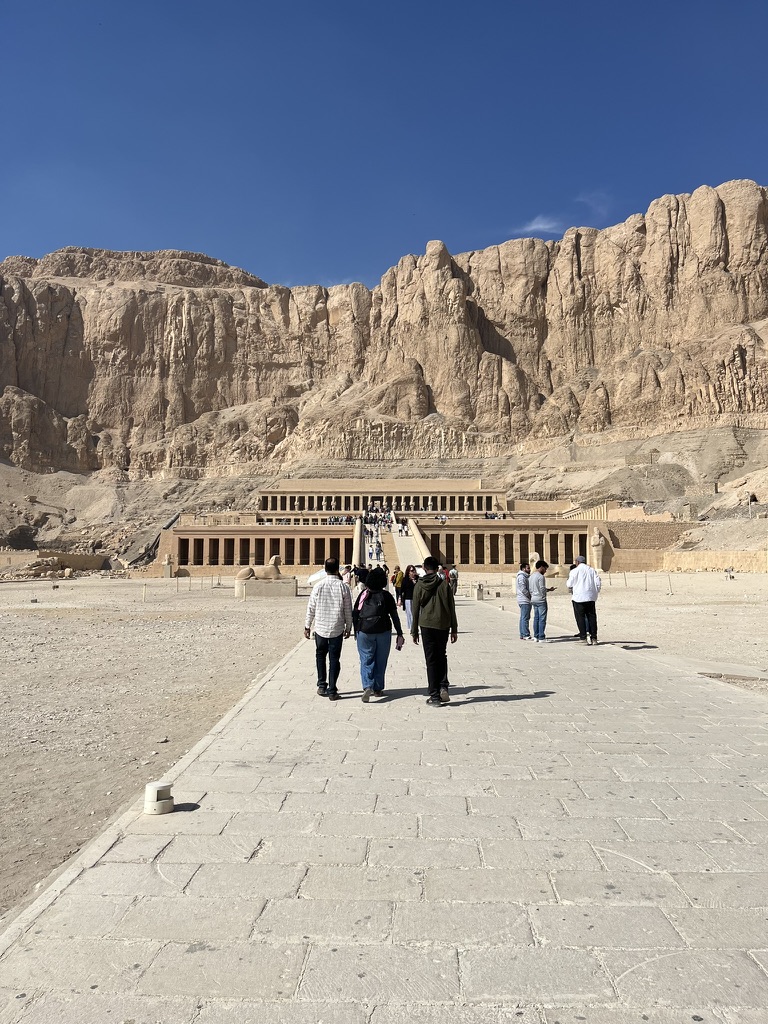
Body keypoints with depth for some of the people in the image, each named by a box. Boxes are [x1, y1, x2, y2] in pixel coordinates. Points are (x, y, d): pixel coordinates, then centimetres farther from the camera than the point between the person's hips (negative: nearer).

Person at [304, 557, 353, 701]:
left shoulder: (318, 586, -6)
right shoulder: (343, 587, -7)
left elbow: (311, 608, -1)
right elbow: (348, 610, -1)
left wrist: (307, 626, 10)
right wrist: (348, 627, 11)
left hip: (320, 628, 1)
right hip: (337, 629, -1)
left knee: (320, 655, 19)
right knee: (334, 659, 7)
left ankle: (322, 685, 19)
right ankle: (332, 691, 7)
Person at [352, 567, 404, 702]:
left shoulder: (363, 594, 0)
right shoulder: (386, 595, -2)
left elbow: (355, 613, 1)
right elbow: (394, 616, -2)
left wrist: (356, 631, 11)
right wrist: (400, 634, 2)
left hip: (364, 631, 0)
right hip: (383, 632, 0)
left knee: (366, 660, 2)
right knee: (381, 661, 13)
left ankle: (367, 686, -17)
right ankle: (378, 688, 19)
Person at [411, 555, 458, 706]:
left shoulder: (419, 586, -2)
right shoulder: (444, 585, 0)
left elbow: (415, 610, 0)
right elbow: (452, 609, 2)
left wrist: (414, 631, 9)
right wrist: (454, 630, 10)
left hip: (426, 625, -1)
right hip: (443, 625, 1)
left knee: (431, 660, 5)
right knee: (441, 656, 20)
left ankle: (434, 695, 5)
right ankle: (443, 687, 5)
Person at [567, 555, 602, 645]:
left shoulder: (575, 571, -5)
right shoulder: (591, 570, 9)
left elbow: (569, 584, -5)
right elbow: (598, 582, 6)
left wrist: (571, 590, 17)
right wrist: (595, 592, 16)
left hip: (579, 597, -4)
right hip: (591, 597, 4)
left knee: (580, 617, 1)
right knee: (592, 617, 10)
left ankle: (583, 638, -2)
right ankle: (594, 637, 10)